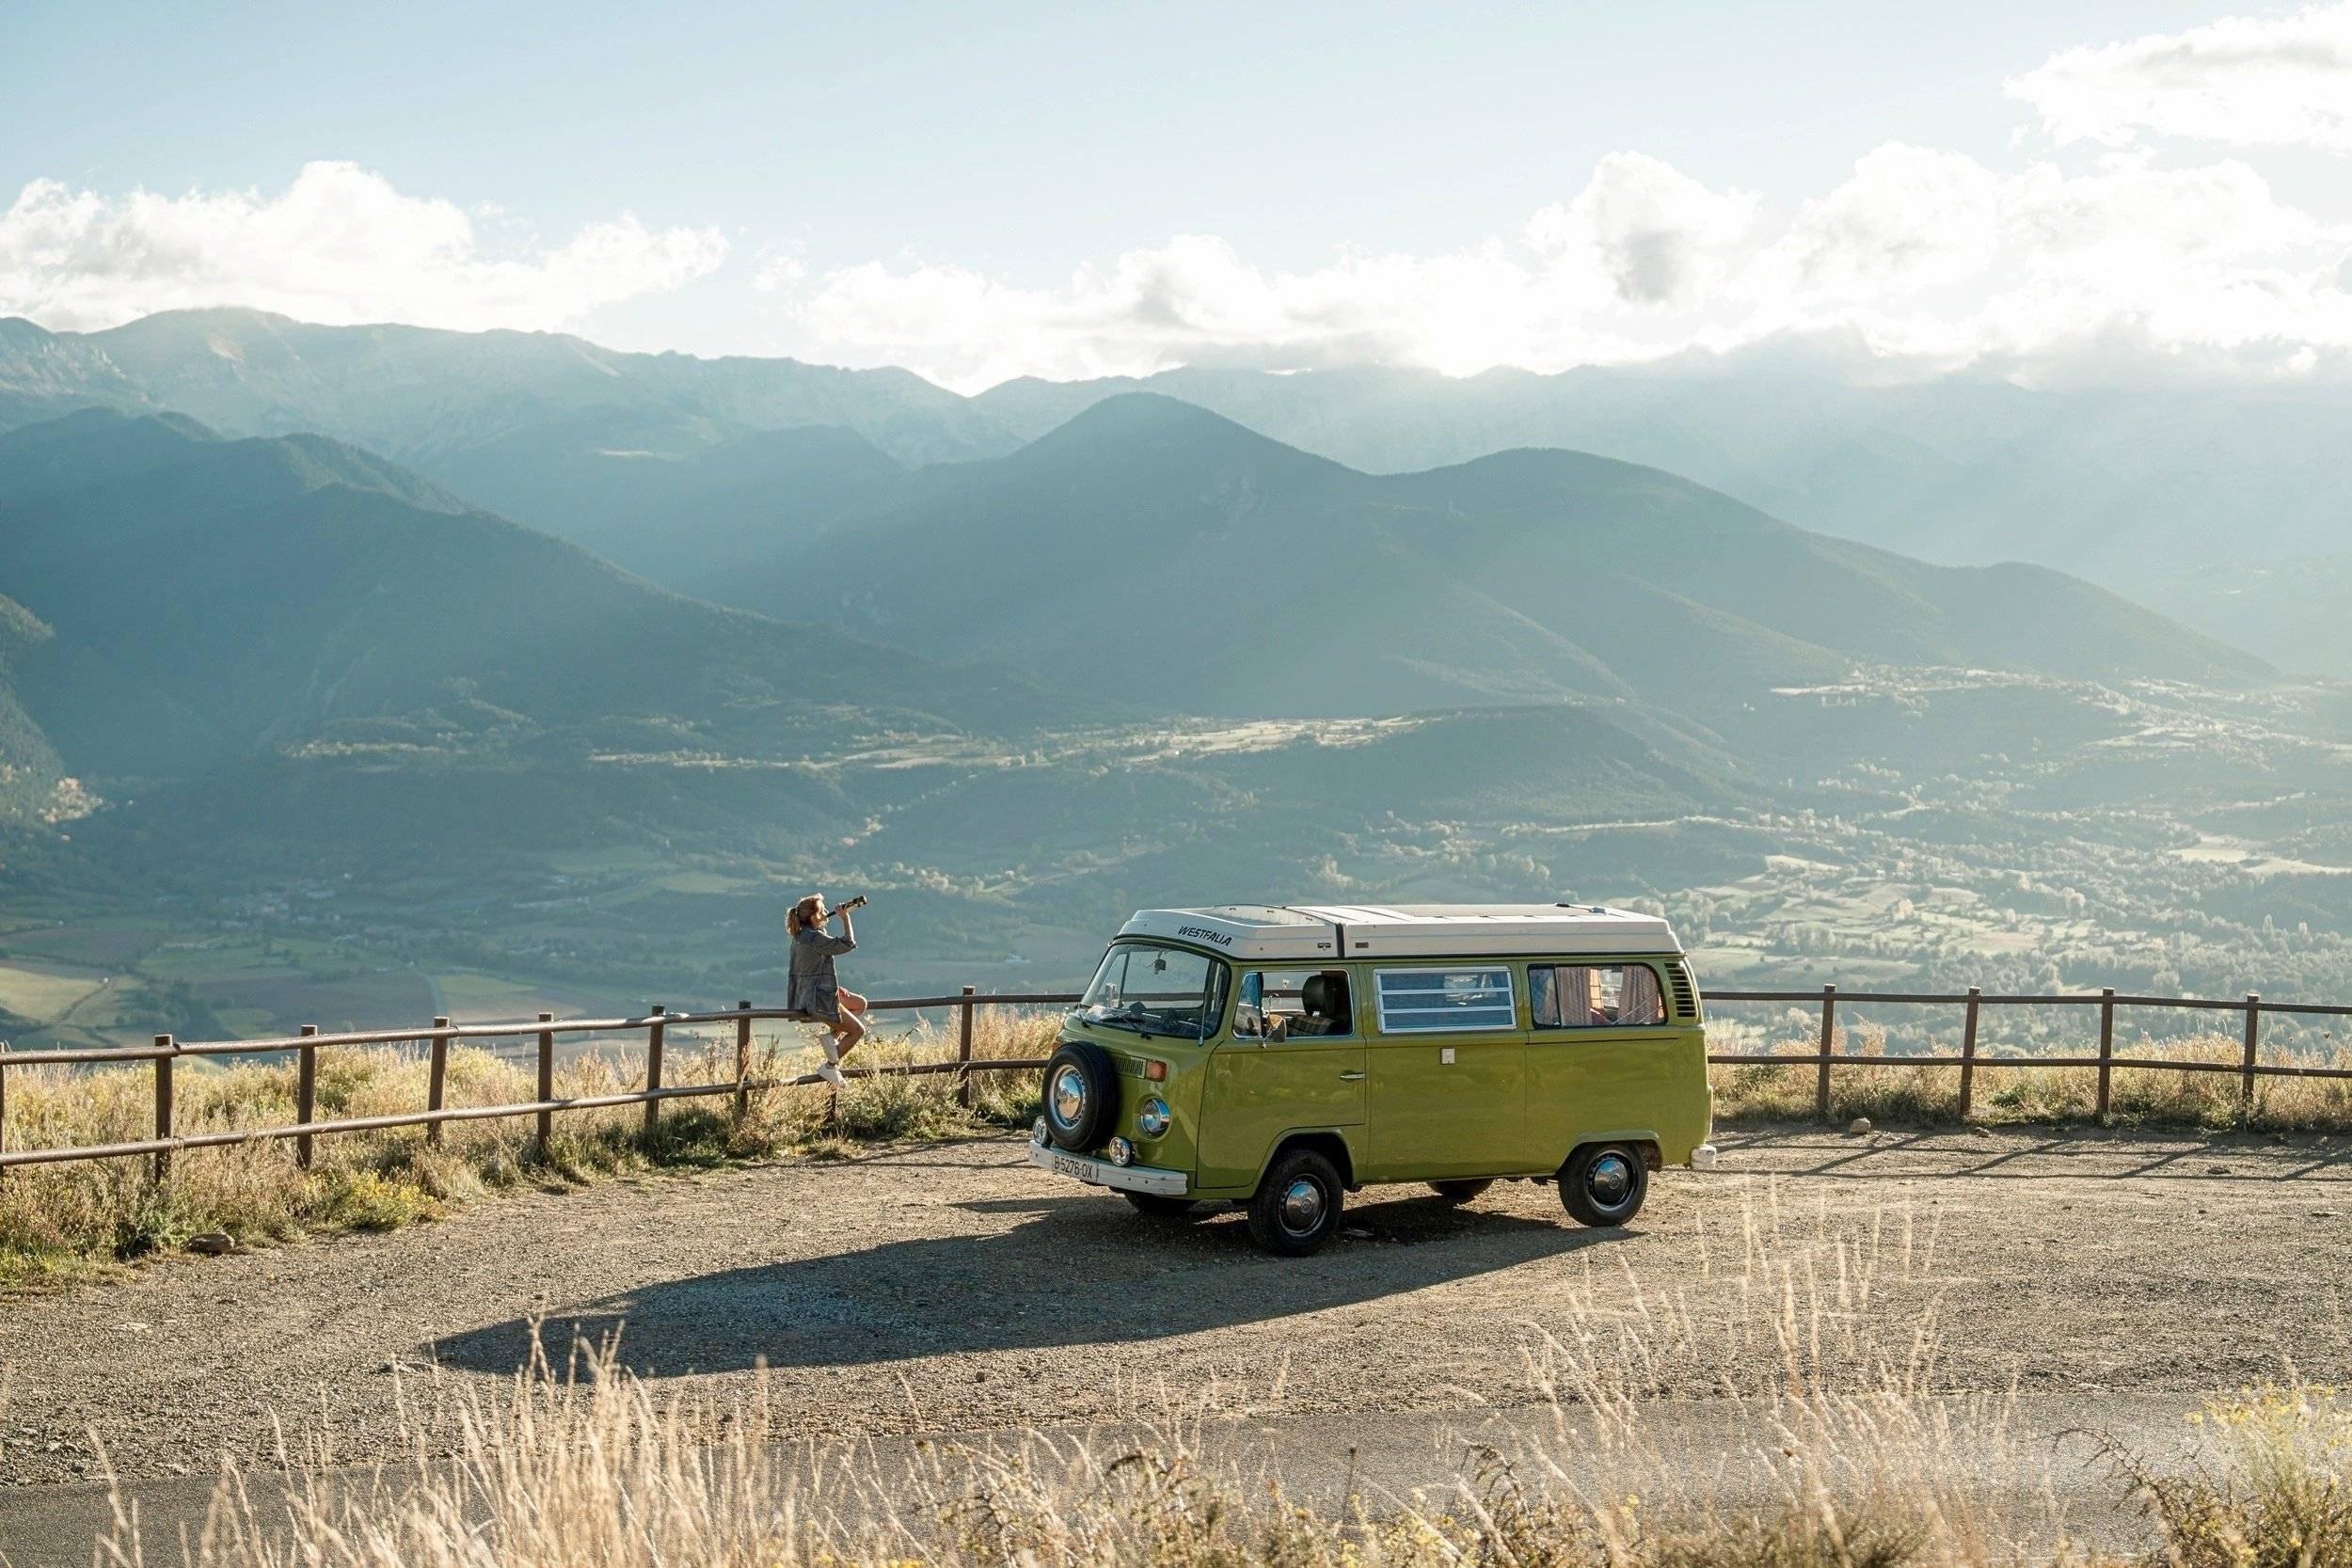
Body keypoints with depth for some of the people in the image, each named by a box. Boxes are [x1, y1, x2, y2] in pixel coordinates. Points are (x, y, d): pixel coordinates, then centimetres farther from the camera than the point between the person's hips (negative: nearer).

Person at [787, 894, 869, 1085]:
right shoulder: (814, 937, -22)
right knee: (858, 1030, 2)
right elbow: (847, 944, -20)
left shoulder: (802, 935, 9)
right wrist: (845, 918, -11)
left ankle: (833, 1035, 10)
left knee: (860, 1004, 22)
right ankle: (830, 1067, 6)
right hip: (818, 1000, -10)